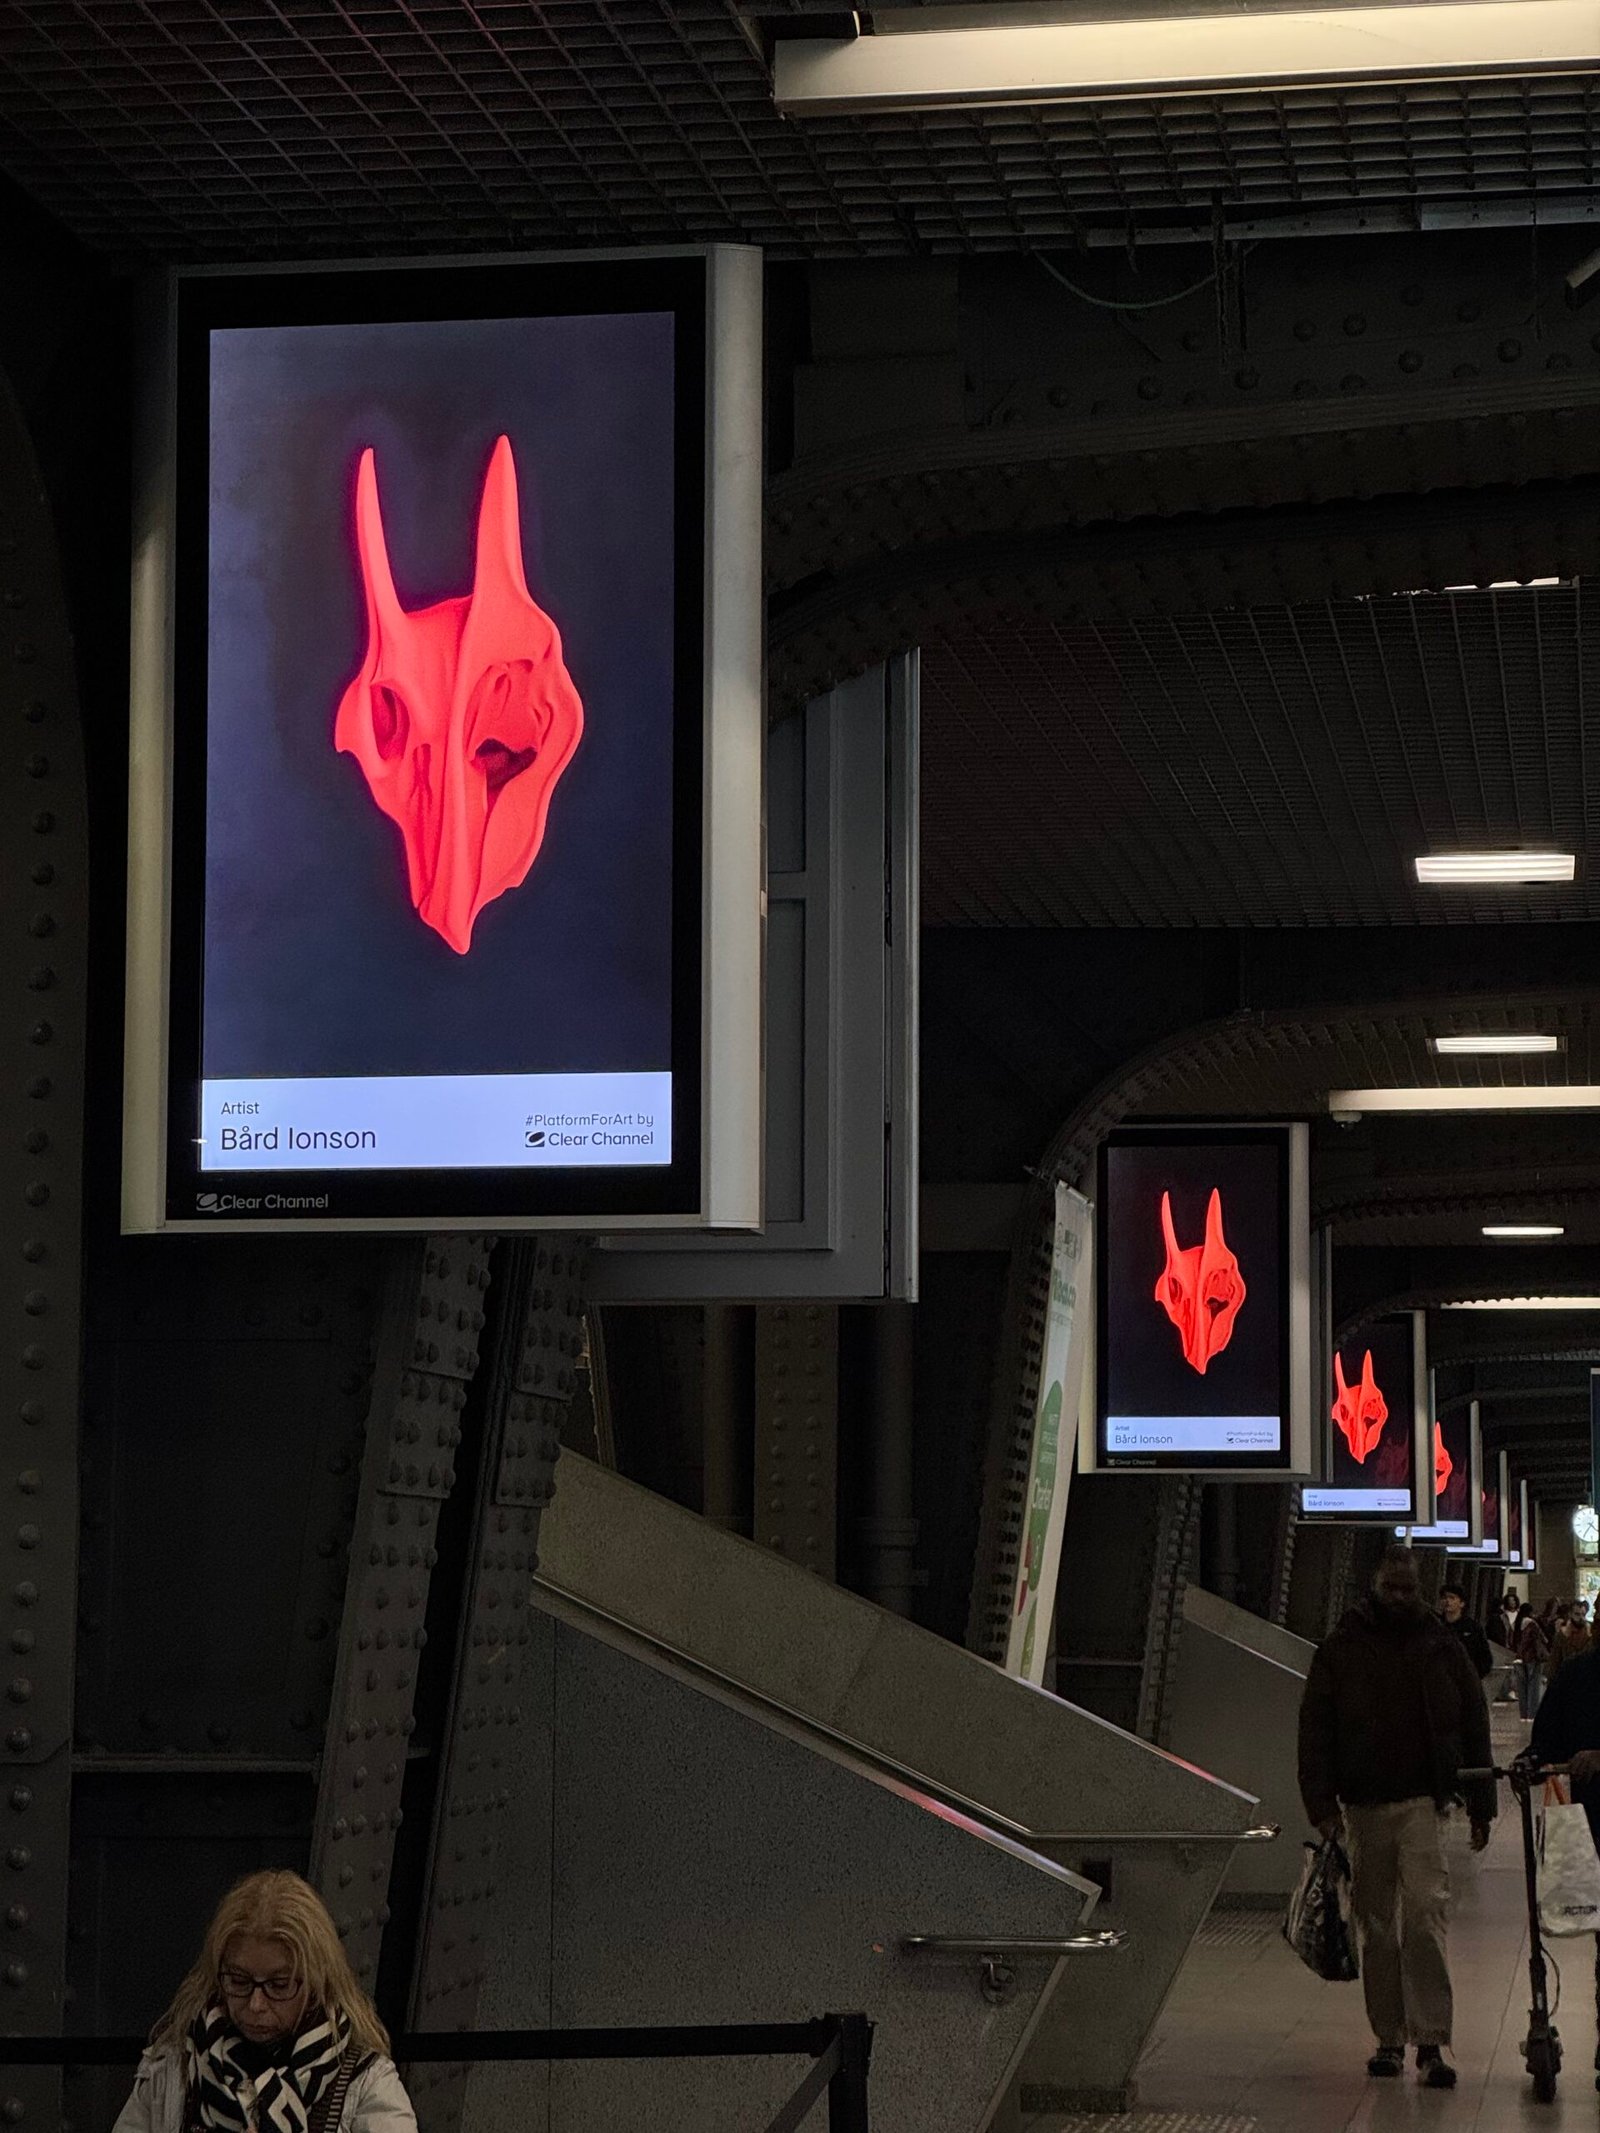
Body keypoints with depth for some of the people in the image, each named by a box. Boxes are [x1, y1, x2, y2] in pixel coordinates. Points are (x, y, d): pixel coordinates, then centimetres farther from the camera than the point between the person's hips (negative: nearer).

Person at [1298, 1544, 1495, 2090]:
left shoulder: (1443, 1648, 7)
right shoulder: (1340, 1650, 5)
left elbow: (1474, 1727, 12)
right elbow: (1315, 1730, 3)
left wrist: (1481, 1808, 9)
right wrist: (1322, 1804, -7)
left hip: (1423, 1803, -1)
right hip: (1363, 1807, 1)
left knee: (1426, 1914, -13)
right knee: (1375, 1926, 6)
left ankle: (1431, 2040, -13)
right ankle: (1390, 2038, 16)